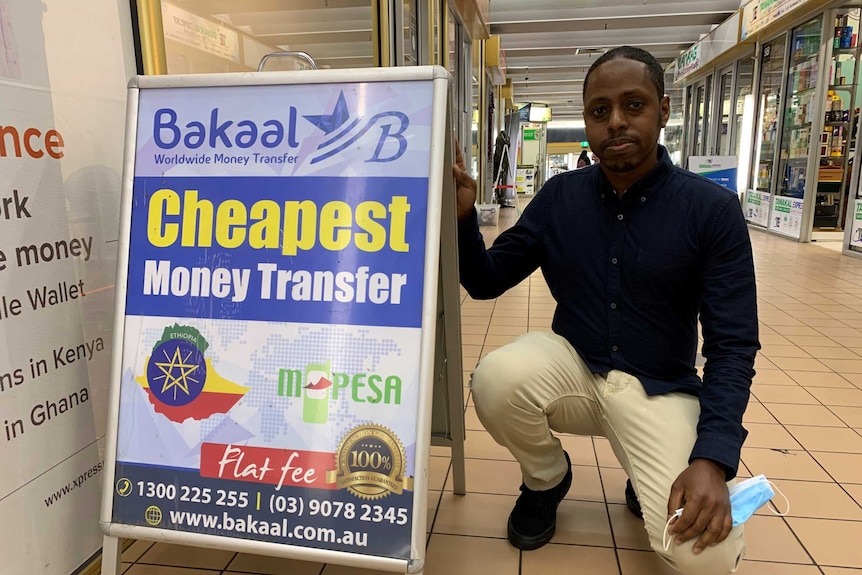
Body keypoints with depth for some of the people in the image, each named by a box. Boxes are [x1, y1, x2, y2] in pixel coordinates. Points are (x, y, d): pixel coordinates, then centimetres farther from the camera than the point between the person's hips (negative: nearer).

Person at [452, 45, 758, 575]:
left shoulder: (712, 208, -10)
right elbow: (487, 282, 1)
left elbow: (733, 346, -10)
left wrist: (713, 458, -23)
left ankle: (651, 483, 15)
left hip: (659, 390, -2)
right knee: (497, 378, -30)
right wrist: (463, 216, -19)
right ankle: (547, 477, 4)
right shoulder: (559, 197, -2)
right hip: (573, 369, 2)